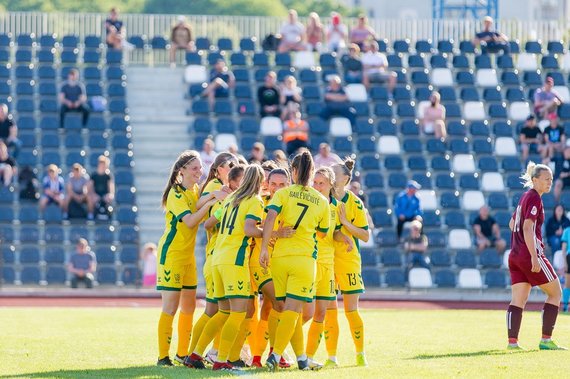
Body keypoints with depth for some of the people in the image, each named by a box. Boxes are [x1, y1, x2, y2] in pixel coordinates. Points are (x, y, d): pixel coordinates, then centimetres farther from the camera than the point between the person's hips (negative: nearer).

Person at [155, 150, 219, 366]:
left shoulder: (196, 191, 10)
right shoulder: (176, 194, -13)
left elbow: (204, 218, 1)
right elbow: (190, 221, -24)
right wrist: (210, 202, -28)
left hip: (188, 255, 8)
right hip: (171, 253, -8)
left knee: (188, 308, 11)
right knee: (170, 308, -9)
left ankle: (182, 354, 20)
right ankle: (163, 356, -6)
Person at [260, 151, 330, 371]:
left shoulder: (283, 194, 3)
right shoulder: (322, 201, 8)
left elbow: (270, 218, -13)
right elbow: (322, 233, 18)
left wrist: (264, 248, -15)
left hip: (279, 256, 1)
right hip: (304, 257, -1)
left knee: (290, 309, 11)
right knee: (292, 309, -6)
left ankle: (301, 357, 14)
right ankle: (276, 355, -21)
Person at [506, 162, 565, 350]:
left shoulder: (525, 197, 16)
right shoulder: (534, 198, -12)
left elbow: (512, 224, 27)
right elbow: (528, 228, -21)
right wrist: (534, 257, -24)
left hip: (515, 255, 9)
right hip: (530, 255, -9)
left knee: (518, 300, 5)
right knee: (555, 293, 3)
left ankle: (512, 341, -2)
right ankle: (546, 340, -1)